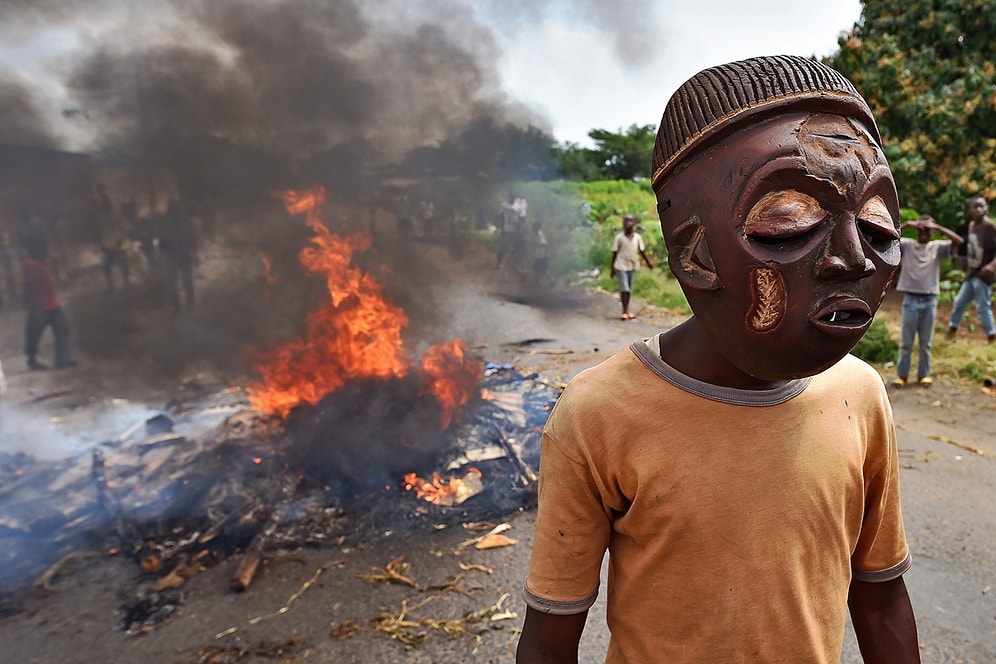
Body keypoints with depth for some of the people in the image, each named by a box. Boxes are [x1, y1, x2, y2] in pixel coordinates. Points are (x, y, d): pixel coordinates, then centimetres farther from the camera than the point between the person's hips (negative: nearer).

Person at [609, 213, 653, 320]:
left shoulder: (637, 237, 5)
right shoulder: (619, 237, -5)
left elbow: (642, 251, 13)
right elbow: (615, 253, -1)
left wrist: (648, 262, 10)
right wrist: (612, 268, 0)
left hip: (632, 266, 4)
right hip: (621, 266, -4)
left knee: (629, 289, 8)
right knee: (624, 288, -10)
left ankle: (626, 311, 15)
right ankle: (625, 311, -8)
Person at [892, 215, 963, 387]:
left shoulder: (938, 247, 6)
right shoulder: (906, 245, 2)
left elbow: (958, 241, -10)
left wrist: (938, 227, -9)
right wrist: (906, 224, -13)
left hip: (930, 301, 2)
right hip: (910, 300, -1)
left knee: (926, 342, 10)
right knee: (905, 342, 4)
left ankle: (924, 374, 21)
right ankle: (902, 375, 12)